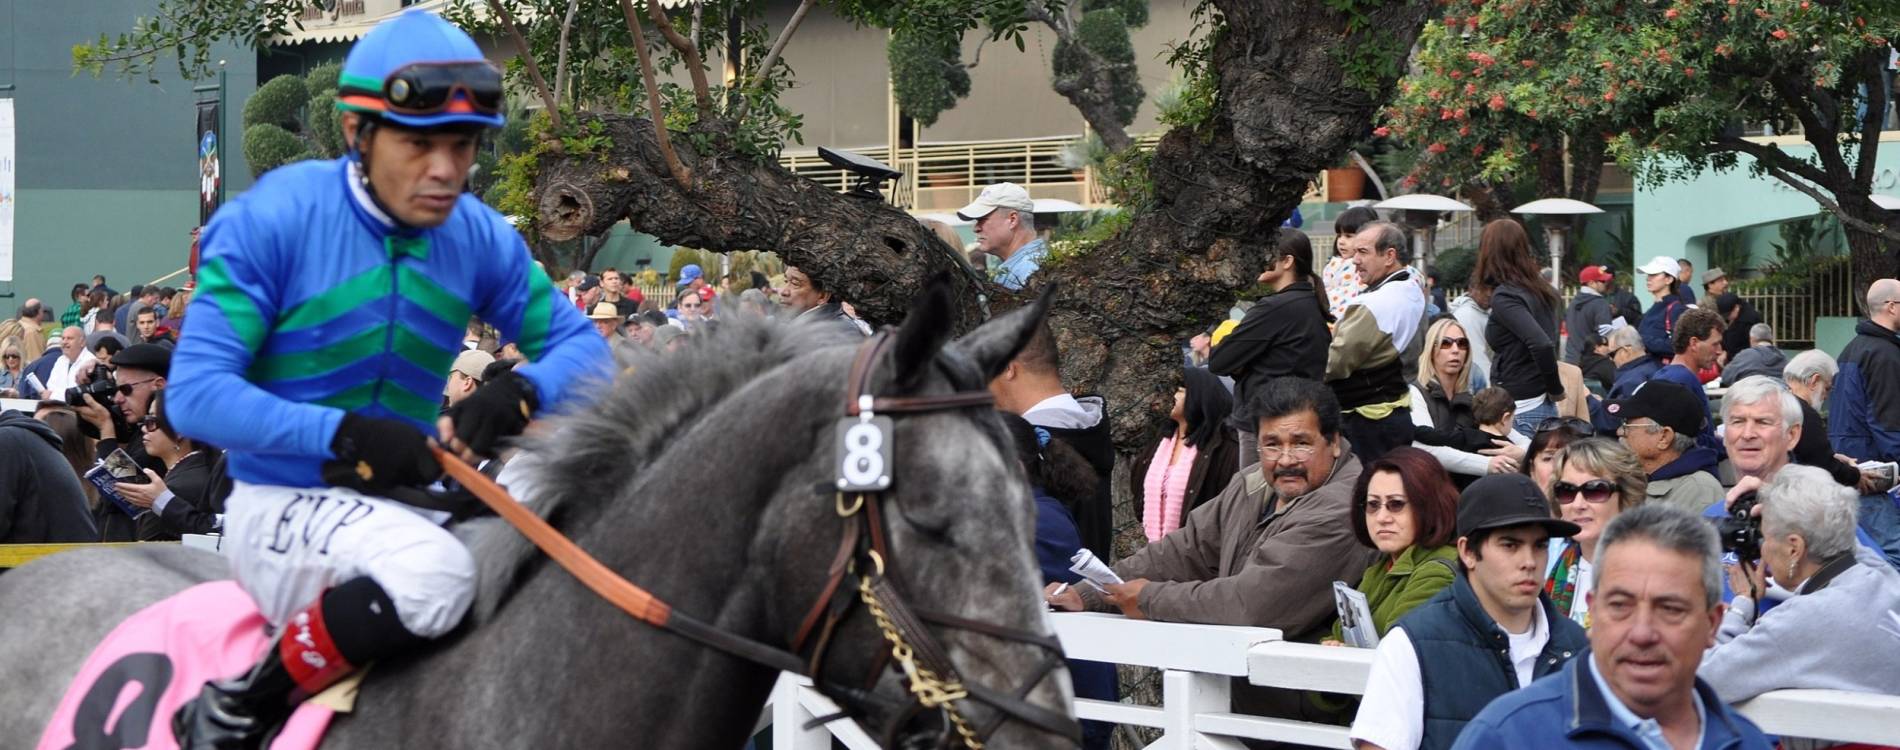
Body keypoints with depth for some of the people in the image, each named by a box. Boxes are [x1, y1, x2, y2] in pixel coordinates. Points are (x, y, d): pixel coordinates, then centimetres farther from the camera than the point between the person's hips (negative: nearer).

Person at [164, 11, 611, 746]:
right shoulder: (272, 221, -14)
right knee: (433, 573, -34)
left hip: (410, 507, 6)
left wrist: (520, 393, -18)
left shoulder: (479, 238, 1)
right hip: (280, 504, -6)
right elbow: (194, 395, -19)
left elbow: (583, 349, 6)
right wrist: (348, 435, -29)